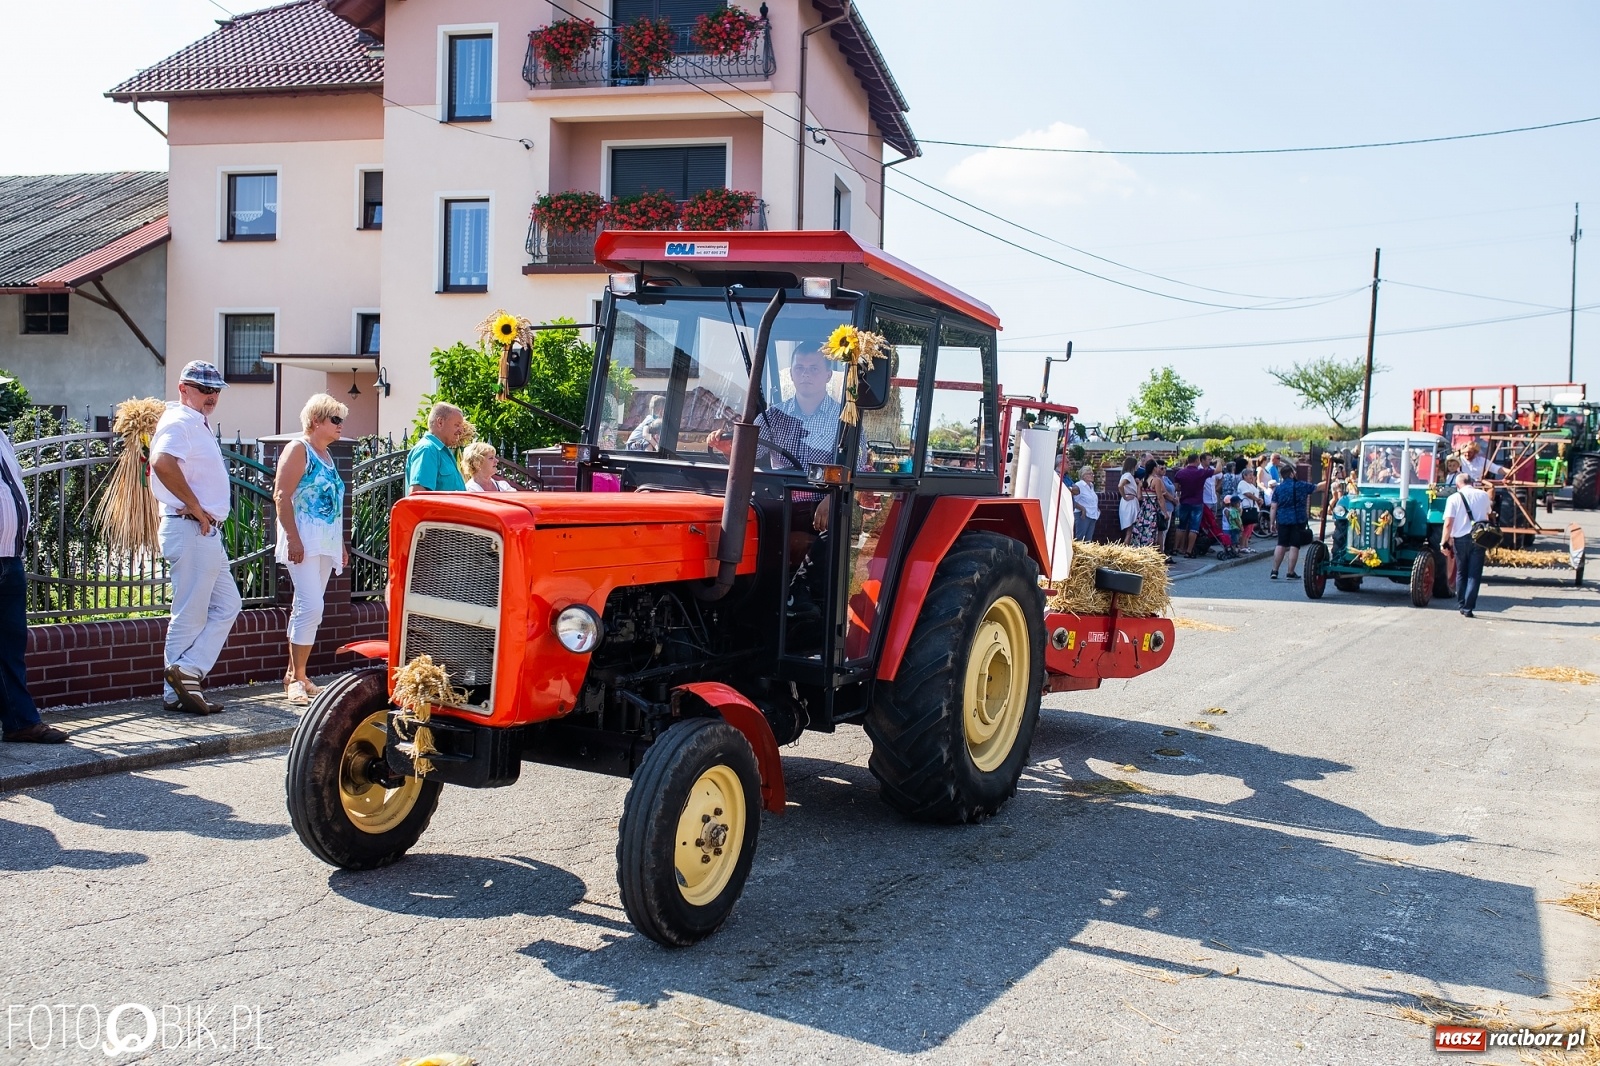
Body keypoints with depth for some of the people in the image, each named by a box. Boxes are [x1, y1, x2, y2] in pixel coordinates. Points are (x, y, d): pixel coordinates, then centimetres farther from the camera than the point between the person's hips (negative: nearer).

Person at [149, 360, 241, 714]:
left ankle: (186, 673, 8)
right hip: (190, 529, -10)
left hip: (208, 531, 10)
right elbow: (162, 463, -31)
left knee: (226, 606, 11)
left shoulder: (199, 425, 19)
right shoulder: (179, 422, -12)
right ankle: (178, 691, 2)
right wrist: (195, 507, -23)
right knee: (190, 615, -4)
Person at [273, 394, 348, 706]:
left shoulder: (326, 455, 19)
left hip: (326, 543, 9)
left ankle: (294, 675, 14)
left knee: (305, 608, 10)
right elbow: (282, 496, -14)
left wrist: (341, 545, 22)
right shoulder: (298, 449, -6)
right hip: (303, 540, -9)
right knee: (311, 606, -15)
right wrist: (293, 539, -22)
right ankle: (297, 679, -9)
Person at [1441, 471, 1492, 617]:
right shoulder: (1483, 495, 3)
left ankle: (1461, 606, 22)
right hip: (1478, 539, 0)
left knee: (1461, 573, 16)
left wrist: (1444, 542, -4)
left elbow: (1448, 524, -11)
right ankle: (1468, 609, -6)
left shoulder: (1454, 498, -5)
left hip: (1460, 539, 0)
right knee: (1474, 575, 1)